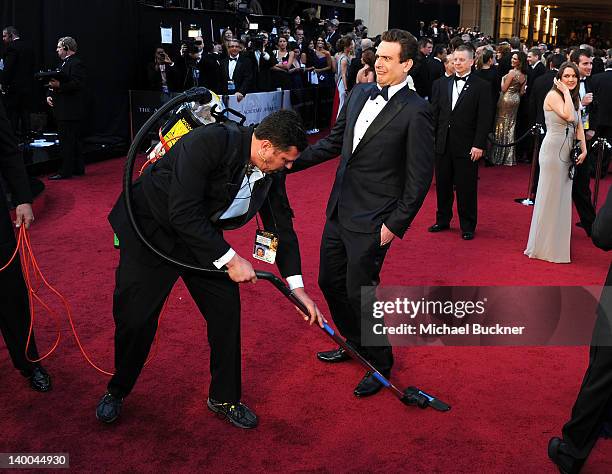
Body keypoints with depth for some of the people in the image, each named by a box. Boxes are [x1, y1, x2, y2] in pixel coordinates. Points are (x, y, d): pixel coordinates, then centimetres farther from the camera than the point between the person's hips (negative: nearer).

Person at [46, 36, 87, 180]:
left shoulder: (76, 64, -12)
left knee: (66, 141, -8)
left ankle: (65, 172, -4)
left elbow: (77, 84, -22)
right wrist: (50, 94, 7)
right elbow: (57, 82, 22)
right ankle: (78, 168, 22)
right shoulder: (64, 63, 20)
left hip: (70, 110, -10)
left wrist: (59, 85, -28)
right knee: (73, 141, 14)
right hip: (64, 110, 10)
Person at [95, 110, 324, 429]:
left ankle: (224, 398, 22)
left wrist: (297, 288, -1)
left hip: (201, 234, 6)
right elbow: (183, 214, -34)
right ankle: (118, 390, 28)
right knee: (135, 319, -1)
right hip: (152, 228, -6)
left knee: (226, 310, 2)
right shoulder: (209, 142, -32)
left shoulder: (271, 172, -9)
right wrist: (230, 259, -29)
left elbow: (281, 226, 2)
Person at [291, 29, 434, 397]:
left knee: (360, 292, 0)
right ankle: (354, 344, 41)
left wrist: (395, 225, -15)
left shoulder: (416, 111, -14)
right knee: (330, 282, 18)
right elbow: (334, 141, 16)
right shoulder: (360, 94, 7)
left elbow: (420, 177, -13)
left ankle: (380, 364, 23)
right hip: (339, 211, 8)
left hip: (371, 221, -8)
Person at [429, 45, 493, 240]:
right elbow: (434, 114, 9)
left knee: (466, 188, 3)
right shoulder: (441, 84, 8)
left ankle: (468, 226, 15)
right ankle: (442, 220, 28)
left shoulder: (481, 86, -3)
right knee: (442, 185, 13)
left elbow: (485, 118, -7)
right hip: (442, 144, 4)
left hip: (467, 147, -4)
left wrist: (479, 145, -13)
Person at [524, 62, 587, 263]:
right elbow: (568, 116, -26)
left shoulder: (574, 98, 14)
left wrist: (584, 149, 3)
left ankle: (556, 243, 25)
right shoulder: (553, 95, -12)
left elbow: (578, 125, 13)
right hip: (553, 150, -8)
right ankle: (543, 246, 10)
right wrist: (566, 92, -17)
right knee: (550, 196, -1)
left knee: (562, 197, 13)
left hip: (567, 152, 8)